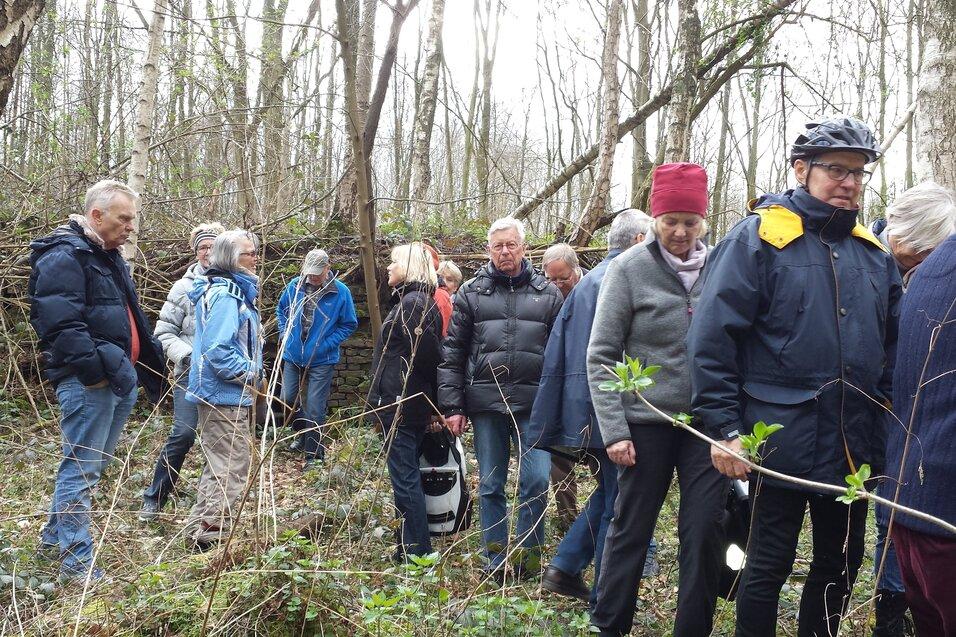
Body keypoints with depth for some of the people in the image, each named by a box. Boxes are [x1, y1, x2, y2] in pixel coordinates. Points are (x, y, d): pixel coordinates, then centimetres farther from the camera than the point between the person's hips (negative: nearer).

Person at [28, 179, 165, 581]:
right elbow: (61, 325, -22)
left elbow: (130, 318, 26)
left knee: (94, 464, 18)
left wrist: (148, 362, 16)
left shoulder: (109, 257, 19)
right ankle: (76, 561, 3)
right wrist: (100, 368, -25)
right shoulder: (64, 256, -13)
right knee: (82, 468, -5)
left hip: (120, 378, 10)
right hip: (87, 382, -10)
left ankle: (55, 536, 33)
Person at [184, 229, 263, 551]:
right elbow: (217, 349, -26)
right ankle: (211, 535, 3)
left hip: (220, 394, 11)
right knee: (232, 466, -4)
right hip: (225, 395, -11)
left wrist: (250, 376, 15)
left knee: (220, 464, 20)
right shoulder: (226, 294, -18)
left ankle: (201, 528, 30)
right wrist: (250, 376, -15)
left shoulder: (233, 289, 14)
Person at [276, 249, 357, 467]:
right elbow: (281, 310, 16)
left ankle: (314, 455, 10)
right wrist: (284, 333, 3)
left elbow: (349, 324, -4)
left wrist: (326, 345, -12)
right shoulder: (295, 285, -3)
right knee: (287, 400, 11)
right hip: (293, 356, 4)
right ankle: (303, 434, 38)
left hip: (322, 360, -4)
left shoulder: (340, 292, -12)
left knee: (314, 408, -2)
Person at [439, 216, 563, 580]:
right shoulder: (471, 293, 7)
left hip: (534, 405, 0)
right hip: (486, 405, 1)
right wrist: (452, 406, 0)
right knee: (490, 487, 8)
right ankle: (497, 562, 20)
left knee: (536, 483, -4)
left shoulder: (547, 294, 8)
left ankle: (528, 560, 13)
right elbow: (453, 354, 6)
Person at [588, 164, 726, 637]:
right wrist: (613, 430, -12)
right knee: (631, 528, 8)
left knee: (704, 530, 4)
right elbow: (600, 357, -6)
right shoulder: (629, 268, -6)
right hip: (647, 421, -2)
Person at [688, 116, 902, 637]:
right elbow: (711, 339, -13)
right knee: (769, 565, 6)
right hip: (783, 440, -6)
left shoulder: (873, 253, 10)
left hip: (856, 444, 6)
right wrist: (725, 429, -16)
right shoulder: (757, 238, -9)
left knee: (842, 562, 18)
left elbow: (893, 342, 16)